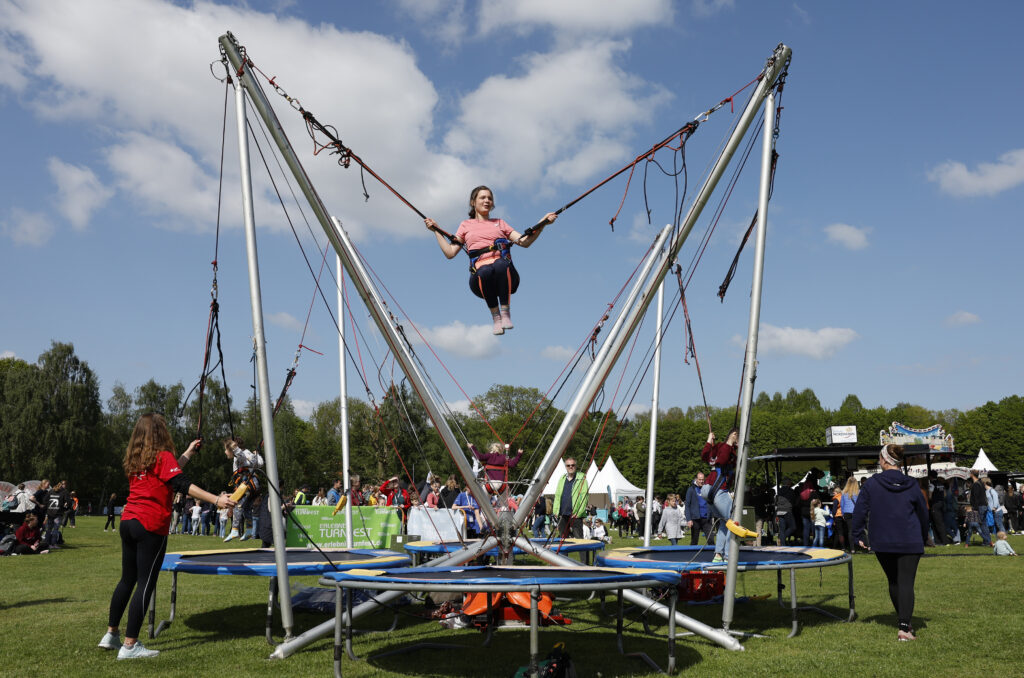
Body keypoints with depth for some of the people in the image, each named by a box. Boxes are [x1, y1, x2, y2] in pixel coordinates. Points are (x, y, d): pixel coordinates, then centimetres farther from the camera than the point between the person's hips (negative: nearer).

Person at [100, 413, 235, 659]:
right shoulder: (163, 456, -9)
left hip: (128, 522, 8)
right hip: (151, 527, -8)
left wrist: (188, 453, 36)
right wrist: (216, 500, -24)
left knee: (127, 579, 20)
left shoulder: (135, 459, 14)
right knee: (145, 584, -3)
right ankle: (129, 645, -2)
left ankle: (111, 635, 29)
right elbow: (183, 485, -19)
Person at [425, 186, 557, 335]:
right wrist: (436, 230, 16)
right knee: (486, 271, -38)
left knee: (501, 264, -37)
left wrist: (542, 224, 11)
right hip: (480, 274, -1)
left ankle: (505, 312, -26)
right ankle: (495, 316, -20)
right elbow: (450, 253, 19)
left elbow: (525, 242, 20)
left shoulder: (500, 223, 30)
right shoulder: (466, 225, 27)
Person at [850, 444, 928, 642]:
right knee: (906, 583, -2)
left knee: (893, 582, 17)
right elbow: (923, 514, 10)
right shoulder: (911, 485, -1)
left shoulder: (871, 484, -6)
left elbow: (860, 511, -5)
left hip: (882, 544, 1)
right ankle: (904, 627, -13)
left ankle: (903, 621, 31)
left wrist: (858, 535, 6)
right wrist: (923, 538, 25)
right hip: (910, 544, 0)